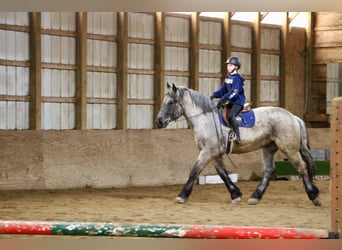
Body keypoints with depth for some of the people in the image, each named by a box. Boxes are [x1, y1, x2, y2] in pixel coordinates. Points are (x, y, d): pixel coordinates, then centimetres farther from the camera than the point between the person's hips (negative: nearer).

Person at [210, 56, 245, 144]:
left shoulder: (237, 78, -14)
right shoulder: (227, 78, 12)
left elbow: (234, 92, -24)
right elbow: (222, 90, 13)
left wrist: (224, 98, -31)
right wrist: (214, 95, -4)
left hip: (238, 101, -10)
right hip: (231, 102, 10)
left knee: (231, 116, -29)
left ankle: (237, 136, -26)